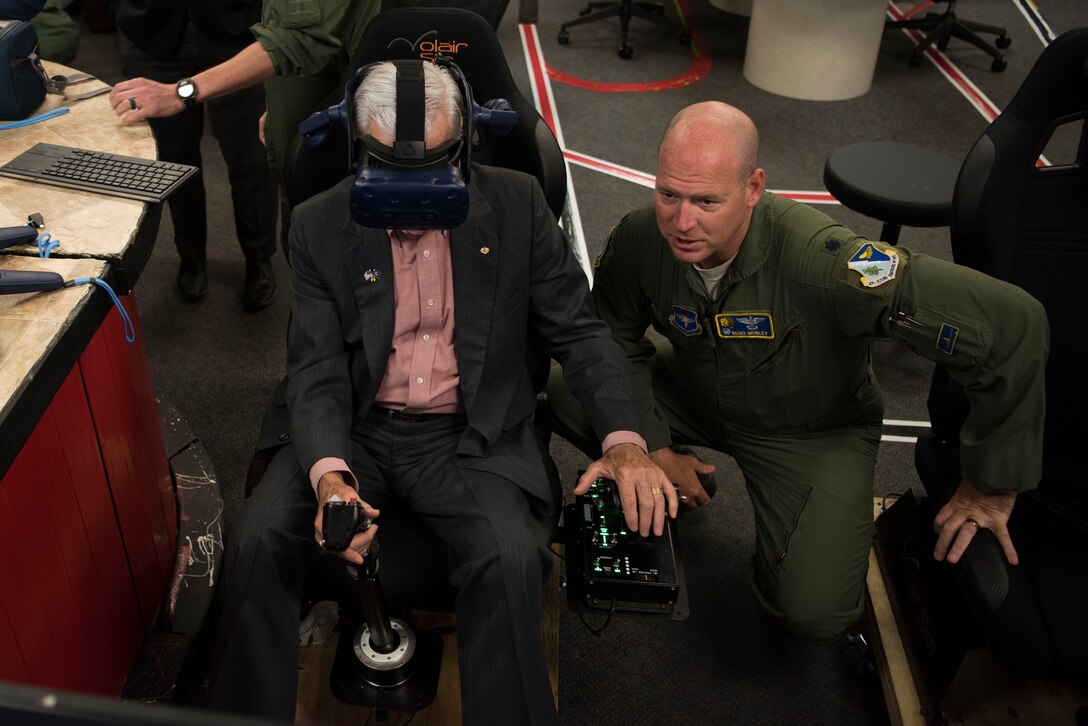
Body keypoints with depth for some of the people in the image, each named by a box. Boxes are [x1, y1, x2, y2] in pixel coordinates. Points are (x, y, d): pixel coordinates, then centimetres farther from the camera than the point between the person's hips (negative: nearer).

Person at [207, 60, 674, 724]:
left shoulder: (516, 205, -2)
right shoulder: (321, 226, -2)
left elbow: (578, 330, 0)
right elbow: (318, 373, -6)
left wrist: (624, 440, -17)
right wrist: (330, 475, -26)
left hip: (471, 438, -1)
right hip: (359, 432, 2)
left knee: (511, 559, -29)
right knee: (257, 539, -22)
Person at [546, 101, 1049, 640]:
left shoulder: (820, 261, -39)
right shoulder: (640, 239, -23)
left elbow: (1011, 322, -36)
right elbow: (616, 341, -1)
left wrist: (991, 488, -23)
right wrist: (656, 449, -8)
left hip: (812, 429, -4)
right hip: (694, 395, 4)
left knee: (814, 611, -23)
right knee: (566, 393, -16)